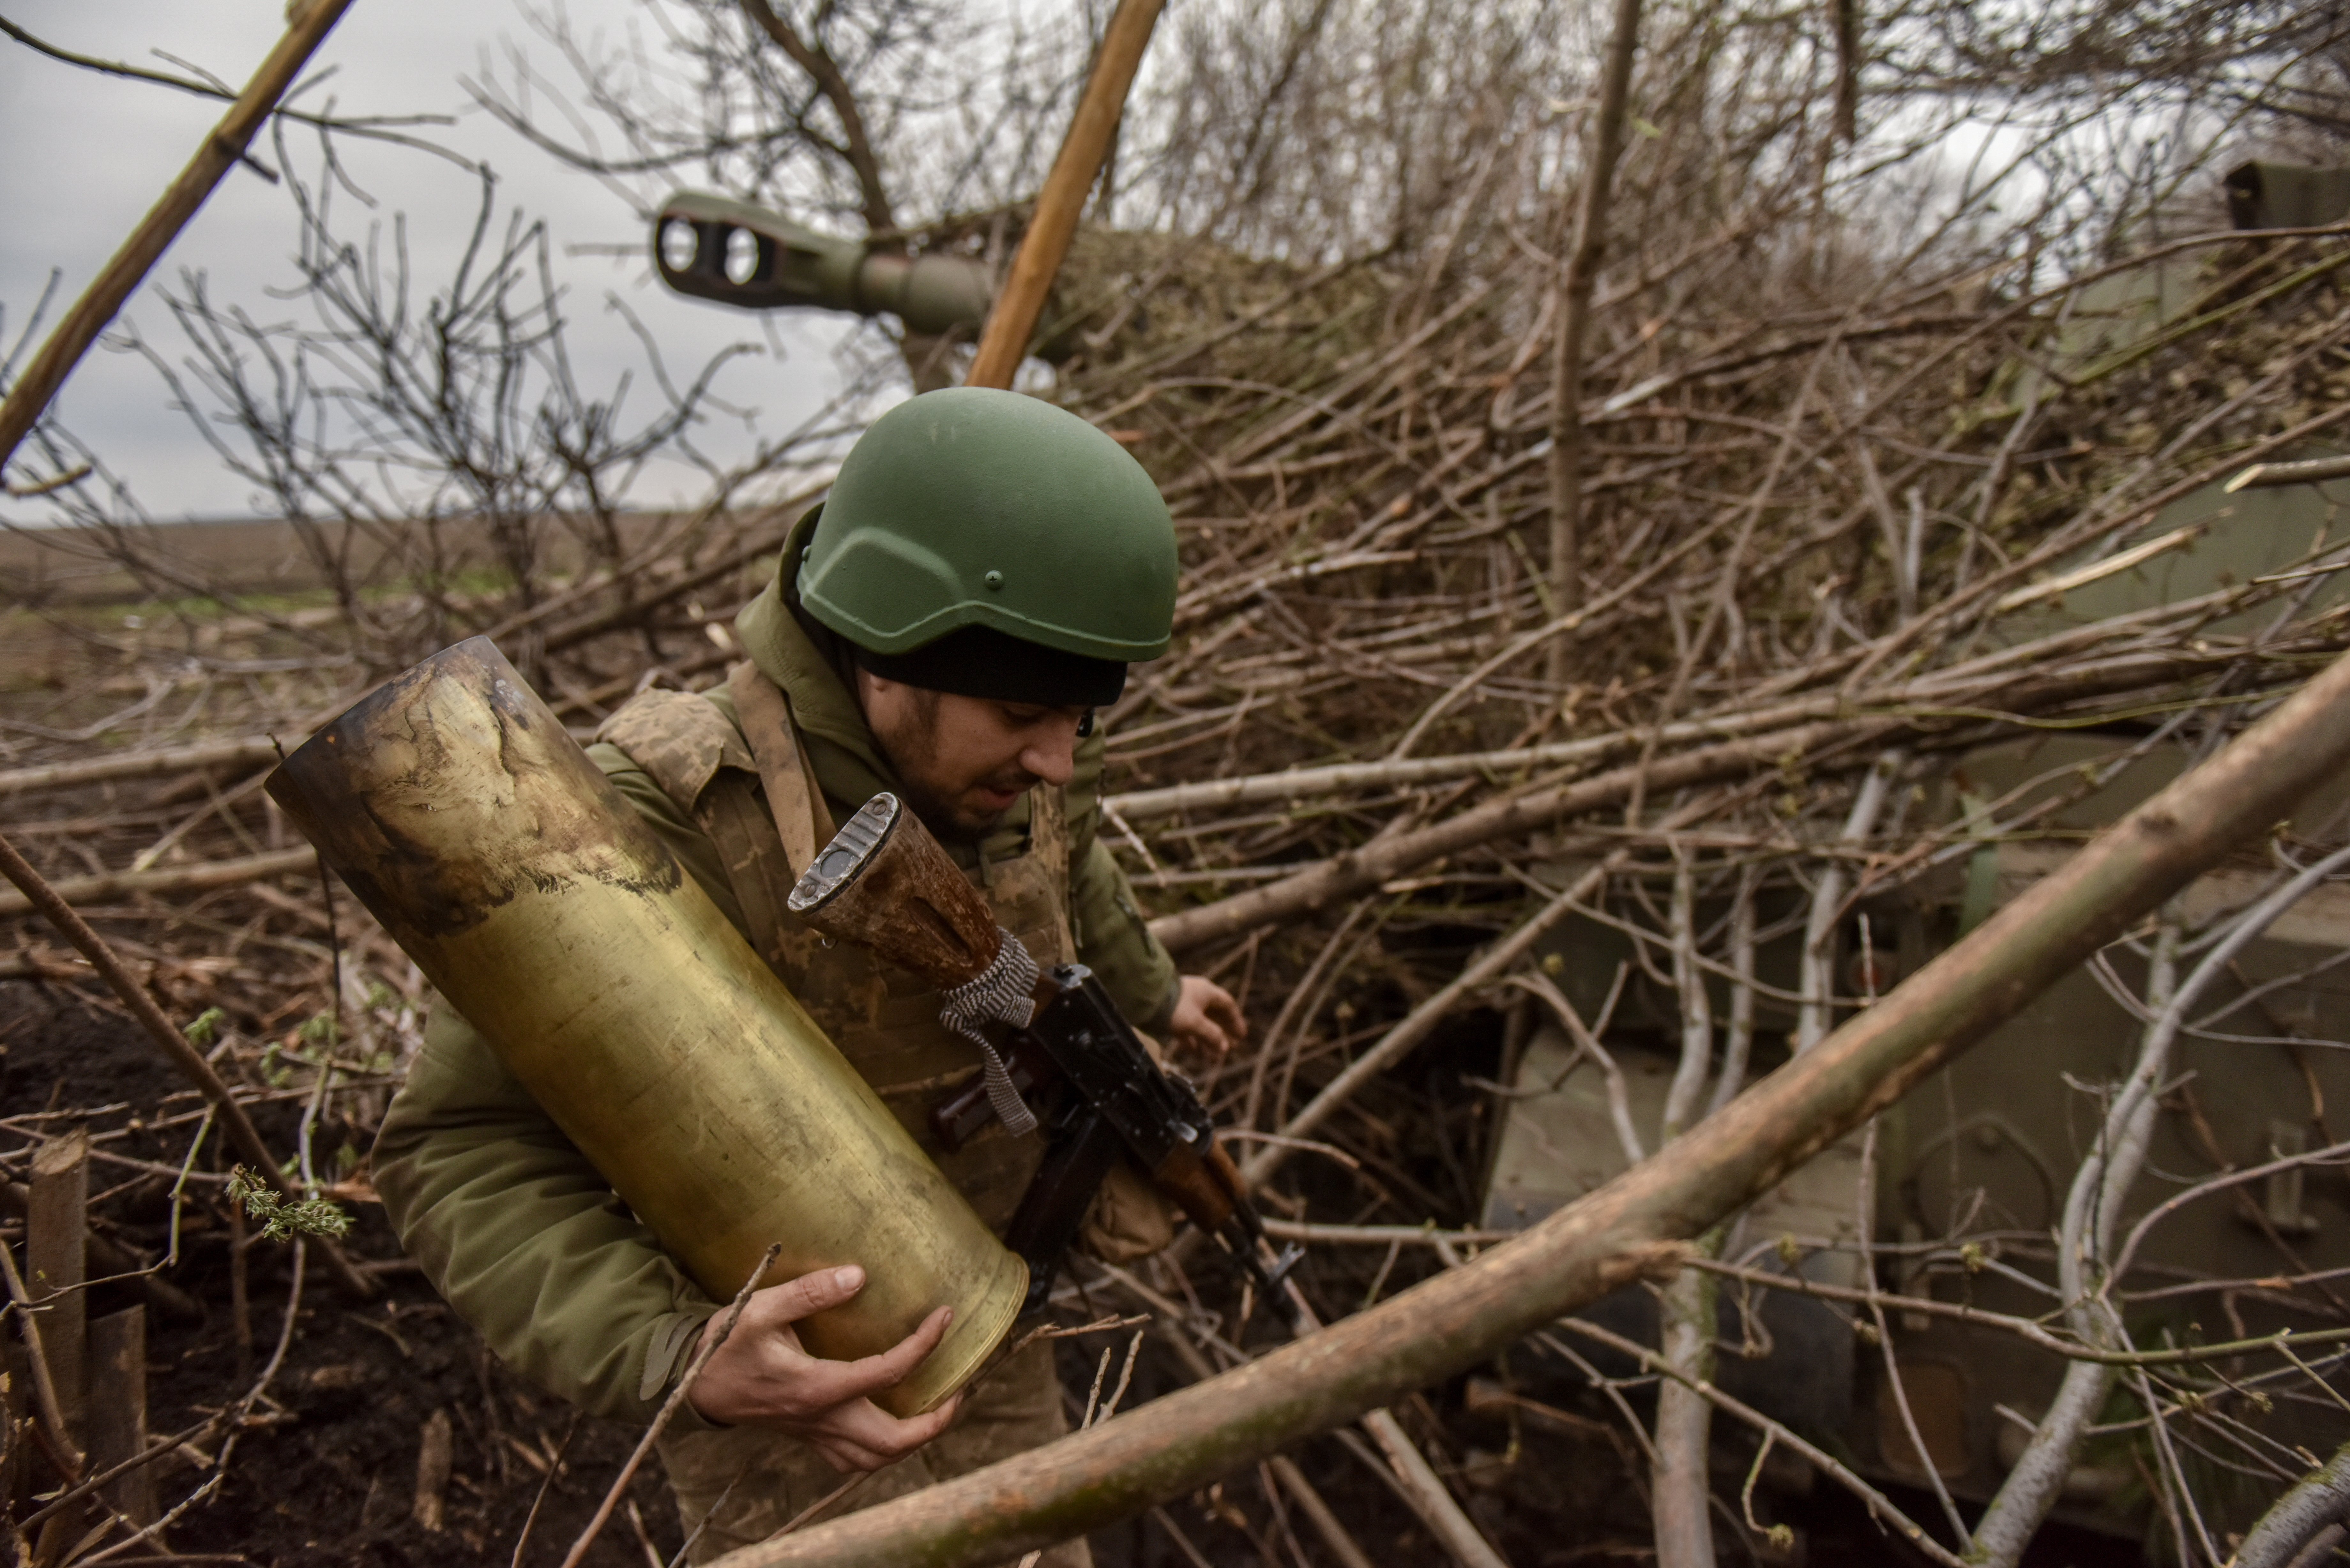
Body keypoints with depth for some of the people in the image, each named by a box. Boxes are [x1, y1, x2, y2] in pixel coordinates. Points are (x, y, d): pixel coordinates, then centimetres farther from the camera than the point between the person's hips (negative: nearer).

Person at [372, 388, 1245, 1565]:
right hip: (791, 1392, -6)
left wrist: (1151, 989, 34)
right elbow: (462, 1150, -26)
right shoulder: (671, 817, -30)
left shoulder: (1016, 778, -10)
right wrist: (679, 1360, -40)